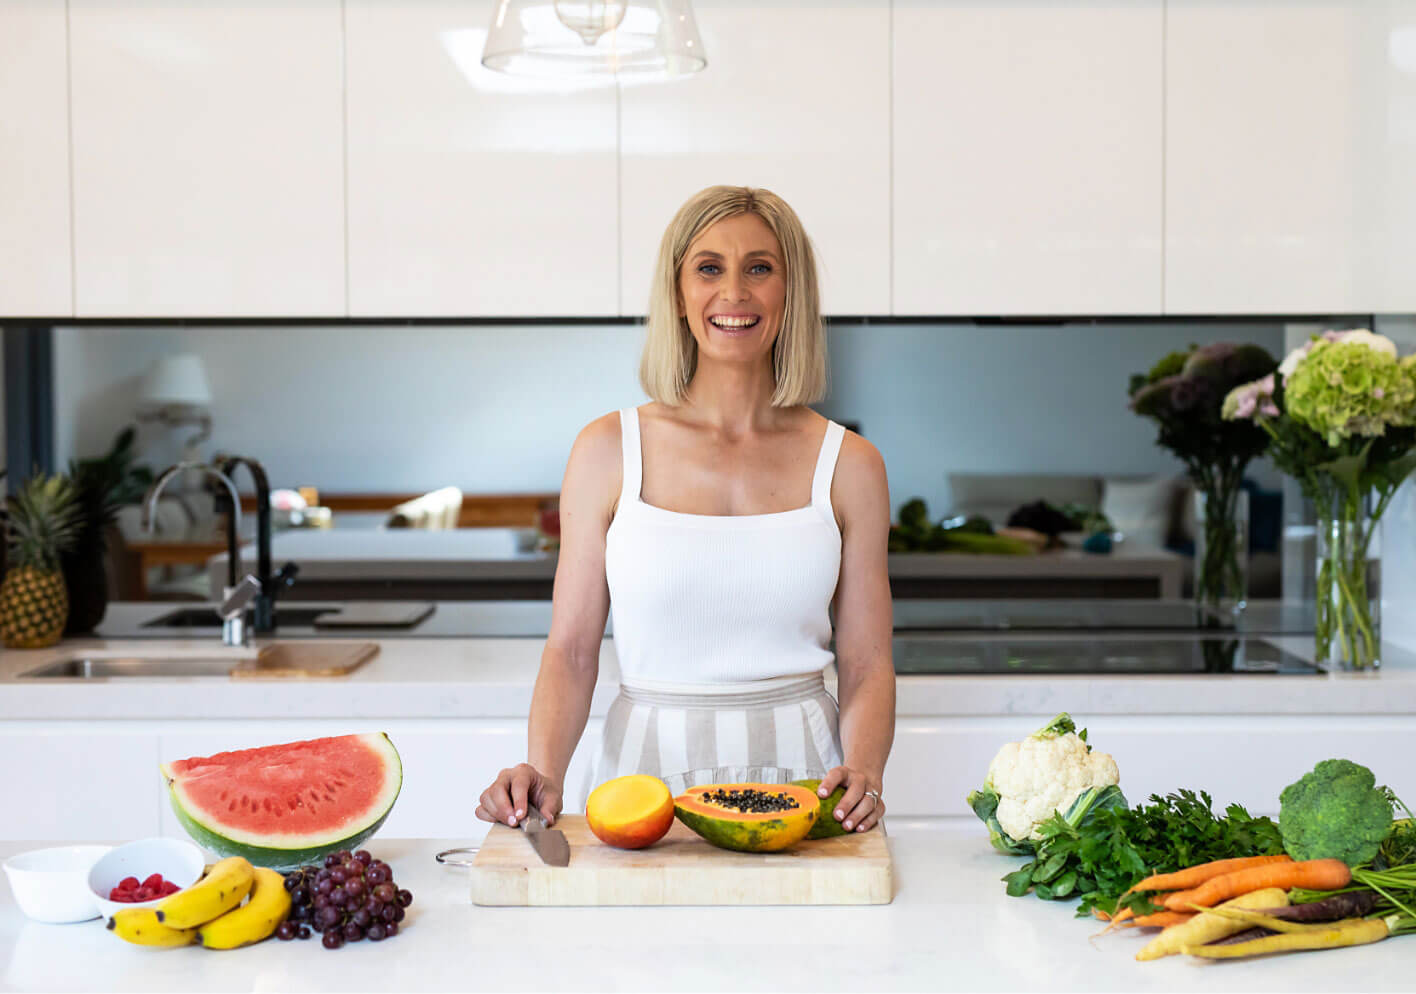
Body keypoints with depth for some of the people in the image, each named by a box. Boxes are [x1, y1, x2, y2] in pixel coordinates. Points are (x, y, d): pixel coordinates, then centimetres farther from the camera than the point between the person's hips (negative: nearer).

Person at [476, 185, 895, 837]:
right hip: (648, 764, 0)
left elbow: (867, 665, 6)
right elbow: (571, 649, 4)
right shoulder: (609, 451, 3)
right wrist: (543, 773, -13)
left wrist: (864, 773, -12)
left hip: (797, 765, 1)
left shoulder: (848, 465, 5)